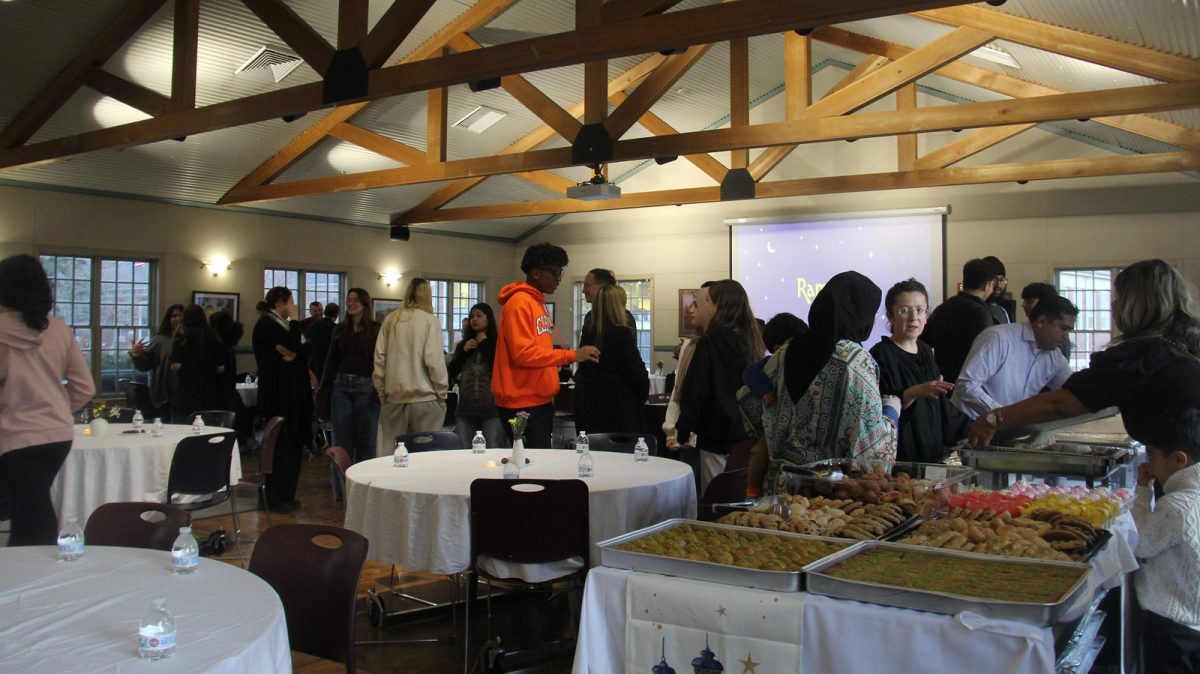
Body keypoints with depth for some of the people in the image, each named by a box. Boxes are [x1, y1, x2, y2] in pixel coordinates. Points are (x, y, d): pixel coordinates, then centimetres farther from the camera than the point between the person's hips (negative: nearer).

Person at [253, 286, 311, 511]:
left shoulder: (281, 324, 18)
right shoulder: (266, 325, -9)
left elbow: (303, 349, 7)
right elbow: (295, 349, -17)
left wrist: (294, 354, -14)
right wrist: (294, 320, -9)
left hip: (292, 393, 9)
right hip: (278, 394, -8)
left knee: (292, 444, 9)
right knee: (281, 444, -5)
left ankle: (286, 495, 16)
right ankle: (275, 498, 3)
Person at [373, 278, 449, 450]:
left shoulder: (390, 320, 8)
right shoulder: (429, 320, -4)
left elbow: (379, 358, 7)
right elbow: (434, 360, -10)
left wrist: (382, 391, 15)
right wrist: (442, 393, 0)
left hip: (394, 397, 4)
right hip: (424, 398, -4)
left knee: (391, 453, 7)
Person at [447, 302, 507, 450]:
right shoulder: (462, 345, 14)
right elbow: (451, 373, 9)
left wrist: (484, 343, -3)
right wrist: (463, 351, -3)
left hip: (492, 408, -4)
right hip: (465, 409, 4)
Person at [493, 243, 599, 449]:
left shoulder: (538, 303, 17)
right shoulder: (519, 303, -12)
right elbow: (523, 353, -21)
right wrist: (571, 355, -19)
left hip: (540, 401, 9)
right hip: (523, 405, -9)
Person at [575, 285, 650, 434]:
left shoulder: (588, 332, 3)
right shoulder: (623, 334, -13)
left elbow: (583, 370, 12)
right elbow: (637, 372, -10)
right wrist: (643, 395, 7)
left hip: (591, 404, 6)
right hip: (621, 405, -6)